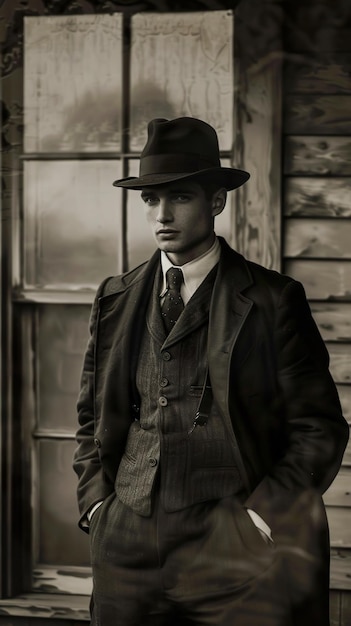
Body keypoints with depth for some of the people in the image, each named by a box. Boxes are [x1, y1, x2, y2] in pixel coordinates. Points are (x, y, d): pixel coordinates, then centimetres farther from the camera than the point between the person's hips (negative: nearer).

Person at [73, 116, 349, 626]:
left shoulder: (273, 301, -1)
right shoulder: (115, 300, 11)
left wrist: (261, 514, -8)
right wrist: (96, 501, 7)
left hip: (228, 548, -3)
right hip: (126, 544, 4)